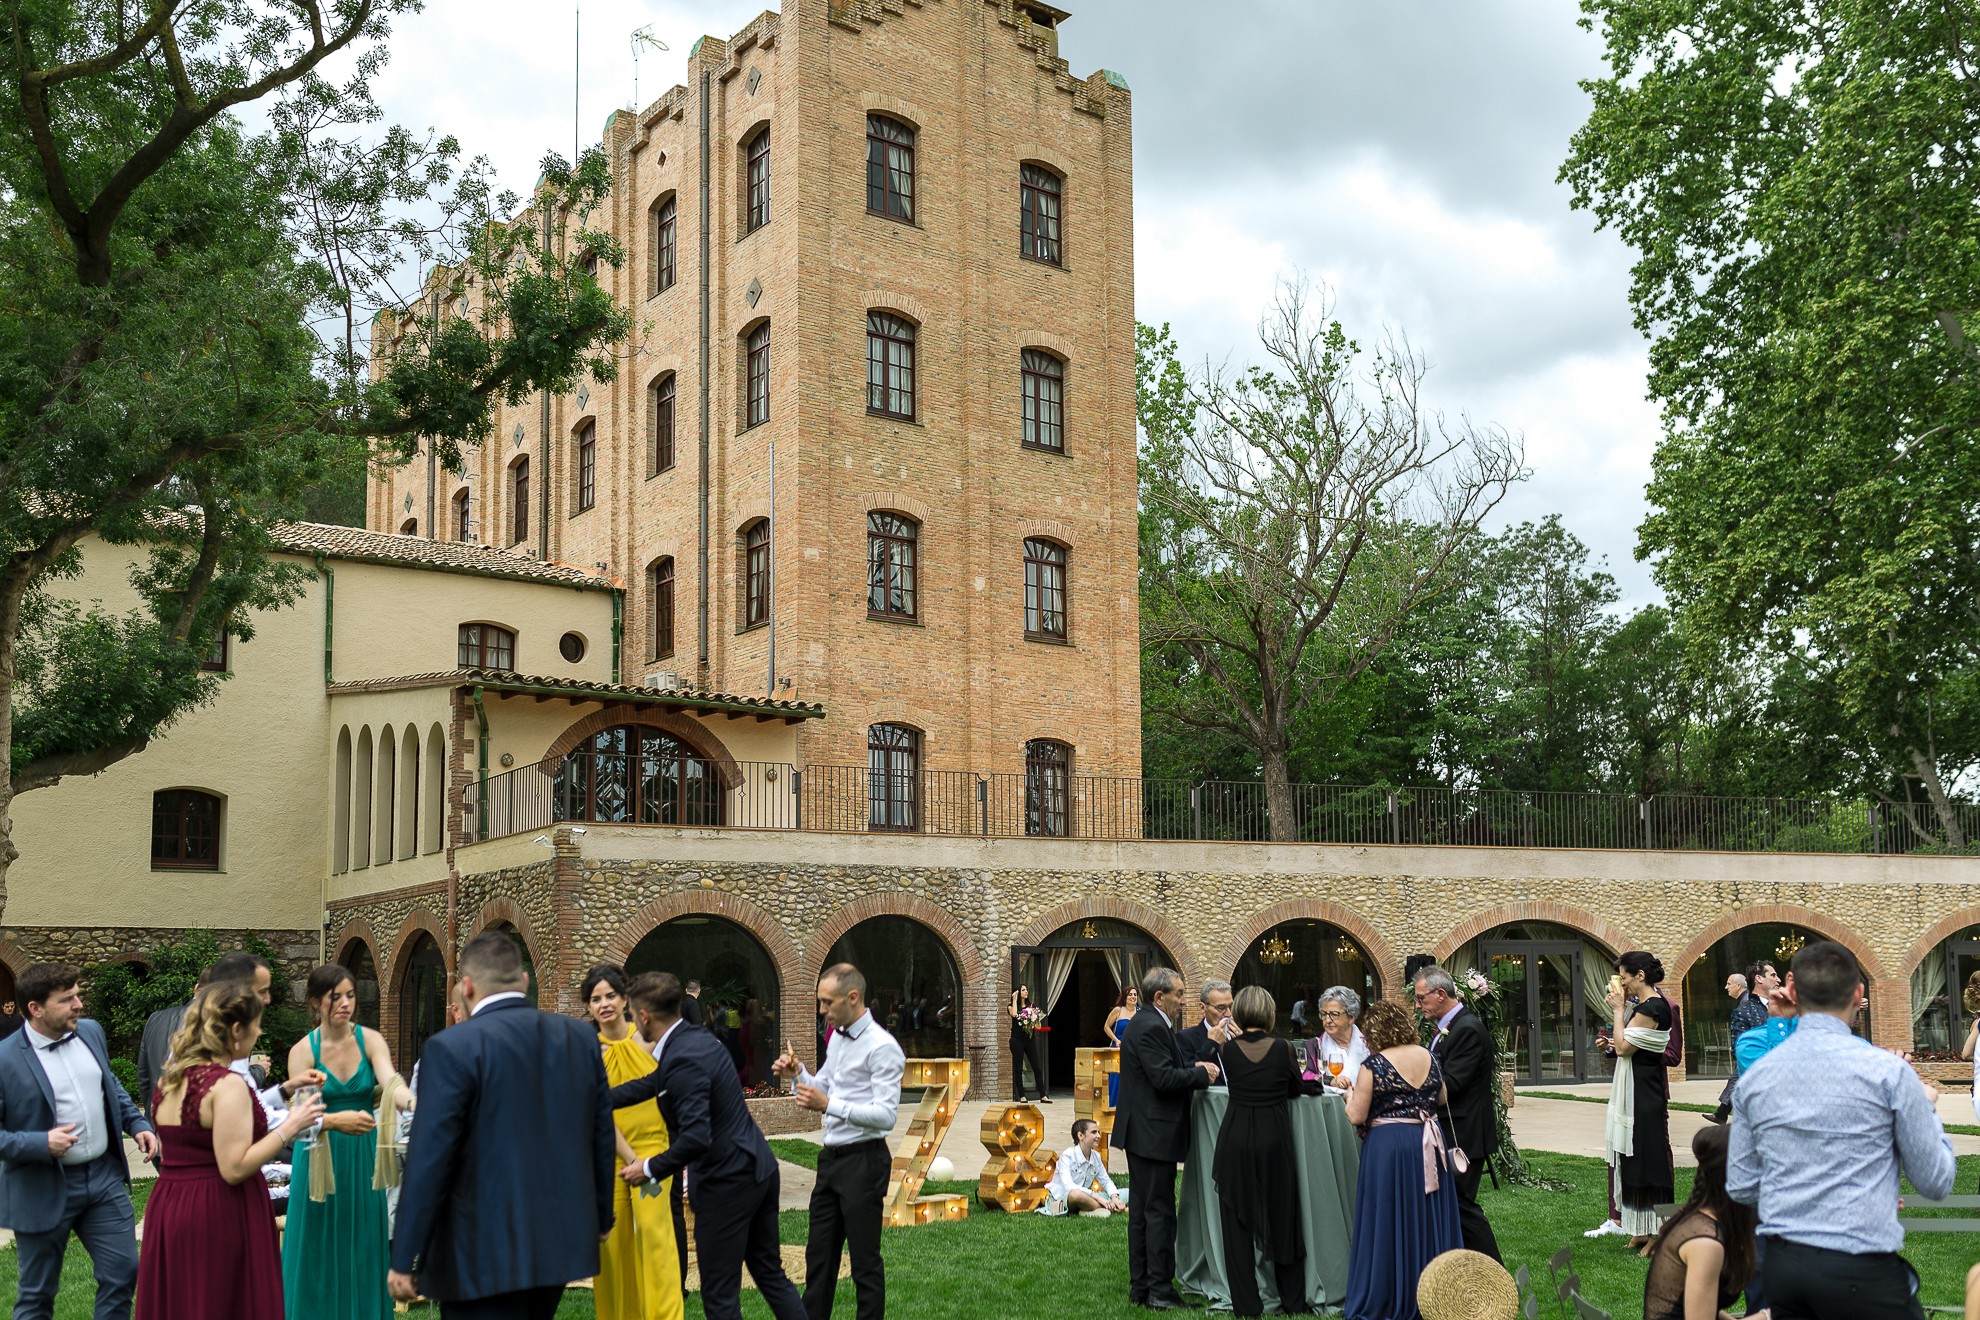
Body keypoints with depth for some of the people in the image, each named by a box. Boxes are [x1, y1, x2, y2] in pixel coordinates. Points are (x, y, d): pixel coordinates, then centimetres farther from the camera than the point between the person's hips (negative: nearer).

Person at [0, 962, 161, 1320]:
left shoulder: (91, 1032, 3)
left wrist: (138, 1124, 6)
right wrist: (41, 1143, -25)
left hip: (105, 1174, 5)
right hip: (43, 1189, -5)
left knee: (122, 1273, 8)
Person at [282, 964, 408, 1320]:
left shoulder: (370, 1040, -3)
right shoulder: (303, 1050, -6)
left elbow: (391, 1085, -20)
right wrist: (336, 1120, -38)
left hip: (363, 1160, 1)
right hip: (320, 1160, -1)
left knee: (362, 1254, 7)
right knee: (321, 1255, 4)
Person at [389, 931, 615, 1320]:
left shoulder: (453, 1048, -14)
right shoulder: (582, 1038, 3)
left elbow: (429, 1160, -15)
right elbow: (602, 1137, 9)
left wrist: (404, 1259, -9)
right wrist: (600, 1217, 22)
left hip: (483, 1256, -6)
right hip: (561, 1242, 6)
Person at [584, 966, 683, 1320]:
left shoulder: (647, 1037, -3)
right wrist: (632, 1161, -11)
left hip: (651, 1145, -1)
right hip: (610, 1153, 1)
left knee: (653, 1225, -16)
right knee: (613, 1237, 2)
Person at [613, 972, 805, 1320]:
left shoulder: (682, 1061, -22)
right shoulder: (698, 1040, 8)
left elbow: (696, 1138, -28)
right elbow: (651, 1084, 21)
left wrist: (650, 1169, -14)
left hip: (727, 1181, -9)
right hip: (758, 1167, 9)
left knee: (720, 1292, 3)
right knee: (770, 1272, 18)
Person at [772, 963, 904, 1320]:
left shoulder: (882, 1047, -18)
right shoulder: (837, 1036, 10)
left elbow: (885, 1115, -24)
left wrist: (829, 1104, -31)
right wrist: (797, 1074, 1)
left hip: (863, 1161, -9)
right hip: (832, 1157, 9)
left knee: (865, 1260, 1)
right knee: (819, 1253, 15)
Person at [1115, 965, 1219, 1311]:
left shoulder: (1146, 1024, 15)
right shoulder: (1151, 1028, -18)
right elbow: (1165, 1079, -24)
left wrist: (1193, 1069, 2)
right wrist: (1202, 1073, -12)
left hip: (1142, 1133, 11)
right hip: (1154, 1134, -11)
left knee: (1142, 1211, 14)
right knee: (1159, 1212, -4)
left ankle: (1140, 1286, 21)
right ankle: (1159, 1290, 1)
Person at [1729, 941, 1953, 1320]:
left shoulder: (1754, 1076, 3)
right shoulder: (1887, 1070, -9)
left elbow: (1740, 1187, 8)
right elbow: (1936, 1182, -1)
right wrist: (1926, 1106, 15)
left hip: (1780, 1266, 4)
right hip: (1861, 1272, -4)